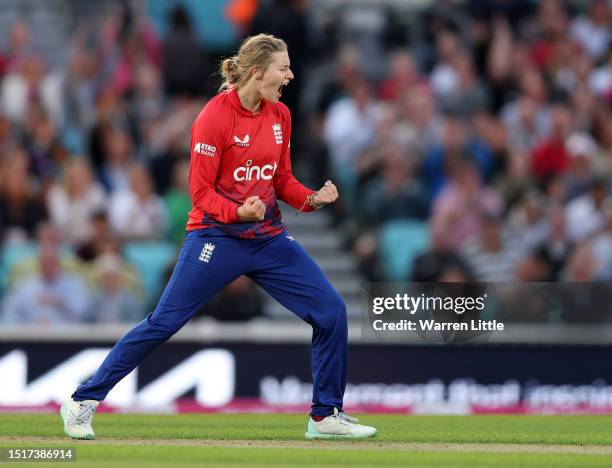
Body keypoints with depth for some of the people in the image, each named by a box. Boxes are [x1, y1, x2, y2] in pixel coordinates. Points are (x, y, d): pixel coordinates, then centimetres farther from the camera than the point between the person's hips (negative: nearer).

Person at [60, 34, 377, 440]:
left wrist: (312, 198, -5)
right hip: (217, 236, -6)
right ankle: (83, 402, 8)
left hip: (269, 238, 6)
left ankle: (327, 415, 9)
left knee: (331, 310, -3)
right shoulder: (215, 117, -14)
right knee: (163, 322, -4)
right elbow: (201, 191, -13)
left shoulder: (280, 116, 5)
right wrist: (237, 212, -29)